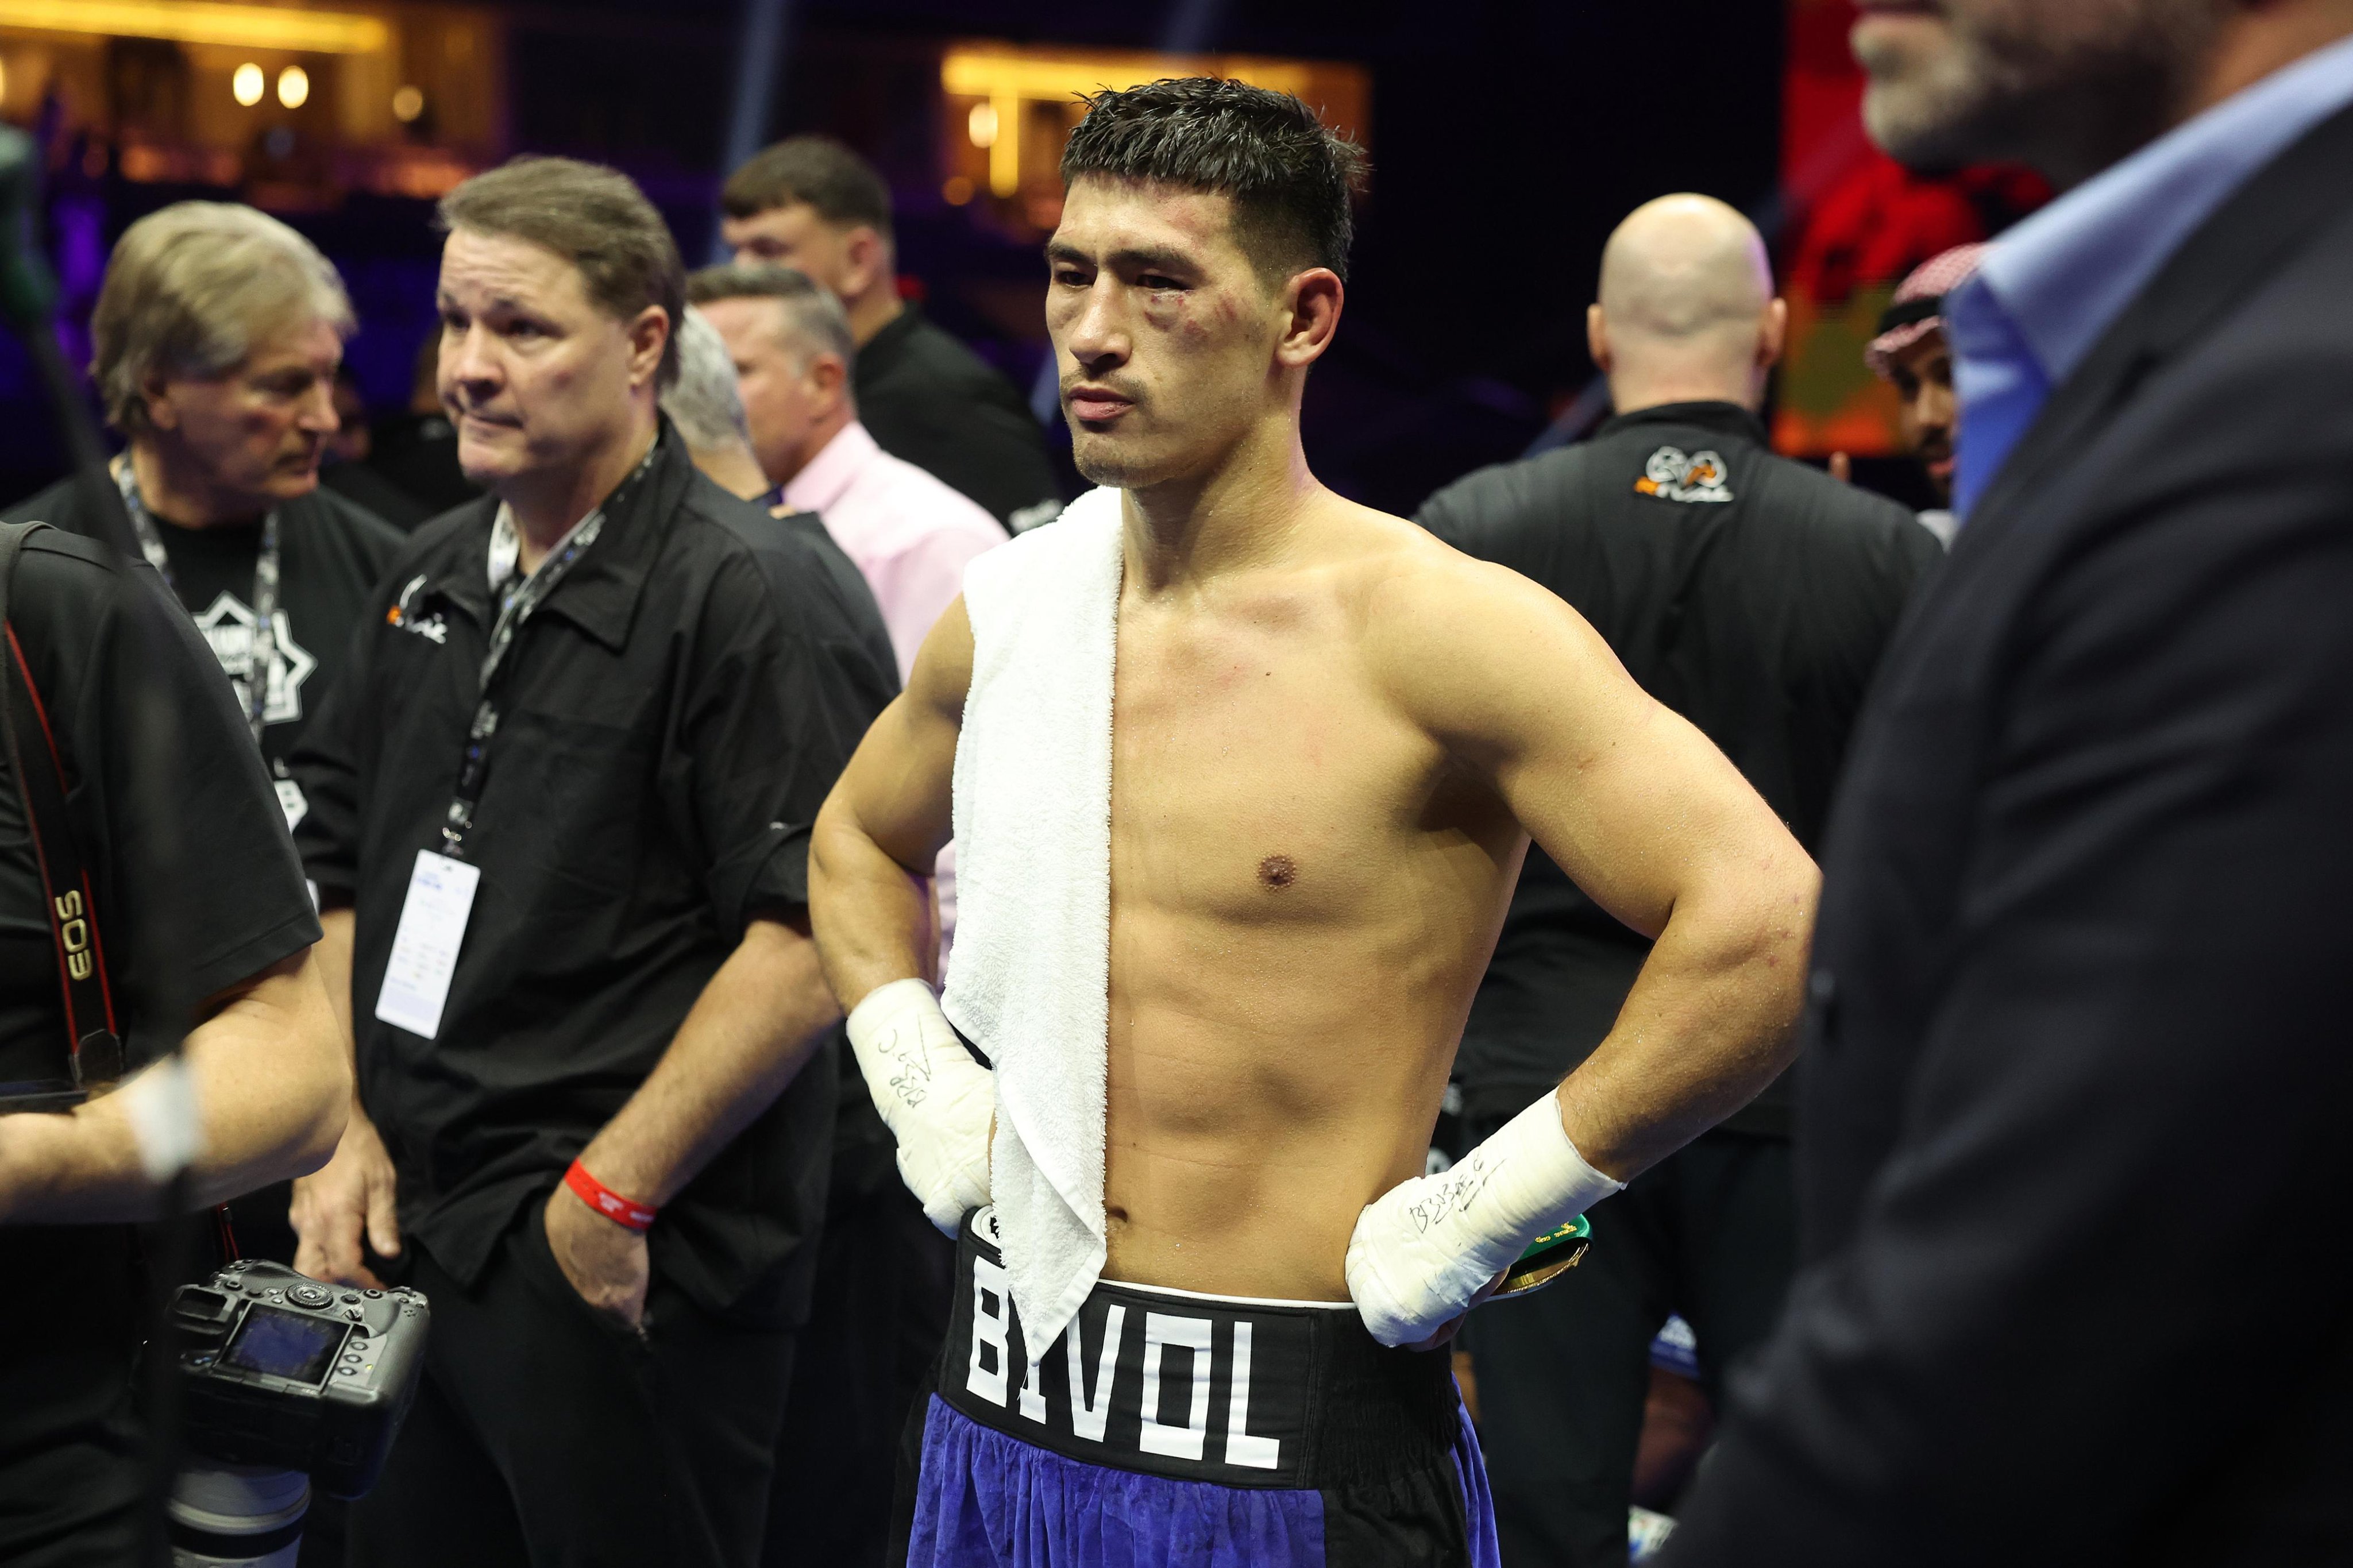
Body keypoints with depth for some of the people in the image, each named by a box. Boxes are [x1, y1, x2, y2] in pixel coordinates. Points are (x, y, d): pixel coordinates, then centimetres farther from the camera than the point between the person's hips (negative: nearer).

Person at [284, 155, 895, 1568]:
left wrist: (614, 1192, -17)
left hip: (633, 1285, -7)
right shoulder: (431, 580, 12)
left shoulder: (749, 591, -12)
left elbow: (809, 938, -19)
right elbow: (346, 877, 19)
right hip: (413, 1248, 7)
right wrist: (346, 1130, 8)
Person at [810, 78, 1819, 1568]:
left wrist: (1482, 1213, -19)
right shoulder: (1008, 611, 4)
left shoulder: (1440, 628, -15)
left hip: (1293, 1441, -5)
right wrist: (921, 1090, 10)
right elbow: (860, 842, 25)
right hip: (1004, 1396, 6)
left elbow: (1766, 925, -23)